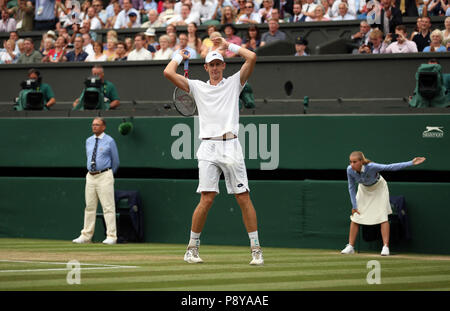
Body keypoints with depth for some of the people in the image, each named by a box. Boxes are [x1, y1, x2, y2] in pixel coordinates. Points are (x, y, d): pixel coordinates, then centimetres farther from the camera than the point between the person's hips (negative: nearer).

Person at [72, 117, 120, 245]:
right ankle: (86, 235, 13)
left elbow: (115, 161, 5)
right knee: (89, 207, 8)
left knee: (108, 207, -7)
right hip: (90, 176, 6)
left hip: (104, 176, -6)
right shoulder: (89, 141, 13)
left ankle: (111, 236, -7)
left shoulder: (109, 141, -3)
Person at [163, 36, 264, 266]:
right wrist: (180, 56, 22)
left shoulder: (234, 83, 14)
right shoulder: (197, 87, 15)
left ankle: (256, 249, -1)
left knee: (243, 197, -4)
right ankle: (192, 249, 1)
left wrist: (230, 46, 12)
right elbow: (168, 72, 6)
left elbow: (252, 57, 2)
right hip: (209, 148, 0)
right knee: (207, 199, -9)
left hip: (231, 147, 0)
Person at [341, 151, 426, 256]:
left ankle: (385, 247, -11)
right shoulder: (350, 170, -28)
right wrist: (354, 206, -11)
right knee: (355, 216, -2)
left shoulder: (371, 167, -39)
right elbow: (352, 188, -13)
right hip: (364, 189, 4)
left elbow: (391, 167, -40)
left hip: (379, 188, -4)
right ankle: (350, 246, 7)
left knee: (382, 216, -13)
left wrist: (411, 163, -46)